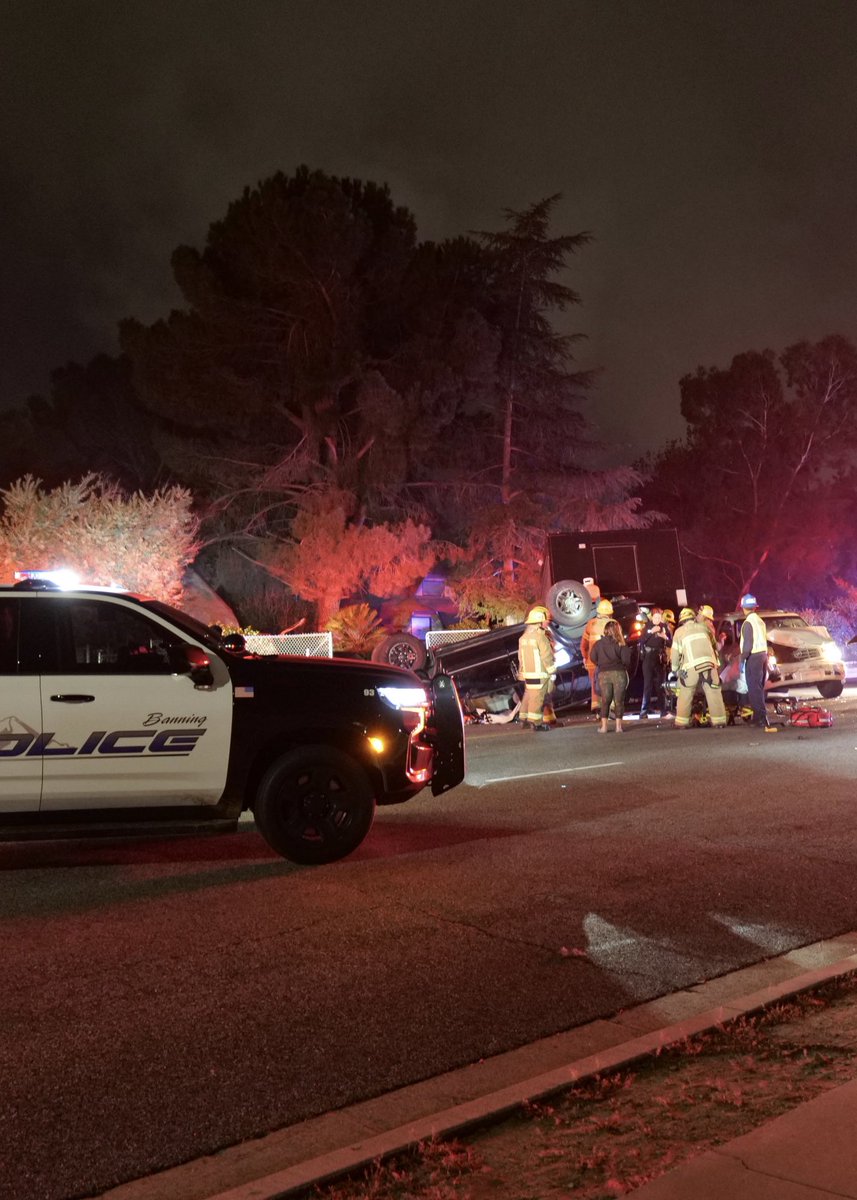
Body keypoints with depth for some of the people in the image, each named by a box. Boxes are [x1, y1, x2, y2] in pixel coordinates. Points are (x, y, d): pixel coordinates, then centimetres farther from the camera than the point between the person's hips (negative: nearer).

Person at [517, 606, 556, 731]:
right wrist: (552, 672, -7)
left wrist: (522, 672, 21)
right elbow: (547, 657, -15)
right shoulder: (540, 636, -15)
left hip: (527, 673, 8)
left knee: (528, 696, 16)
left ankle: (524, 720, 20)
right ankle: (536, 722, -2)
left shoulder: (524, 637, 12)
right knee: (537, 697, -4)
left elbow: (521, 656, 16)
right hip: (539, 674, -8)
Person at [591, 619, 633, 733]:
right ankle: (618, 726, 3)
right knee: (619, 700, 5)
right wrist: (624, 666, 14)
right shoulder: (620, 644, -3)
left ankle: (603, 726, 5)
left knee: (605, 701, 8)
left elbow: (593, 658, 1)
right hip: (619, 673, -2)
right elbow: (626, 660, -7)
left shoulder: (598, 644, 3)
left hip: (603, 674, 2)